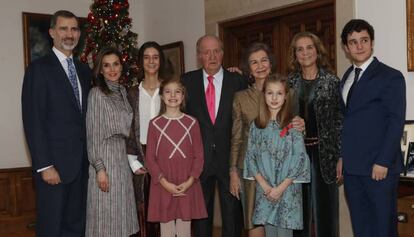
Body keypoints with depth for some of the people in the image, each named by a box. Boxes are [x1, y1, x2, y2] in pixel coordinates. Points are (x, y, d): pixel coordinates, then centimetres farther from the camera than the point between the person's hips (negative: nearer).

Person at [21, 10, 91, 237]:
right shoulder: (39, 68, -6)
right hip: (54, 162, -5)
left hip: (81, 162, 6)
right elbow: (33, 121, -12)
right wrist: (44, 165, -16)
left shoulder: (84, 70, 13)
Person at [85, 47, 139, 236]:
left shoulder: (122, 91, 12)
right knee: (105, 215, -1)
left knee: (121, 214, 11)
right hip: (104, 156, -7)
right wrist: (99, 169, -17)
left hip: (122, 156, 7)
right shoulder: (97, 93, -8)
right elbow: (92, 134, -11)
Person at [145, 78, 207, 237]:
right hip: (163, 186, 0)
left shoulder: (192, 123, 4)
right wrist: (164, 182, -11)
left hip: (187, 186, 1)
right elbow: (150, 158, 0)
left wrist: (190, 181, -10)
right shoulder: (155, 124, 1)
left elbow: (199, 155, 3)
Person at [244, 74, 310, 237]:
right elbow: (250, 156, 4)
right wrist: (263, 184, -7)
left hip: (288, 189, -3)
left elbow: (299, 158, -9)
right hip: (264, 190, 3)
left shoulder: (293, 124, -5)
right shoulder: (256, 125, 4)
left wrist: (281, 187, -12)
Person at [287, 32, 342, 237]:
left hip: (324, 152, -2)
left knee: (325, 207, 4)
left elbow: (340, 120, -2)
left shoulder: (331, 81, 0)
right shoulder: (289, 82, 7)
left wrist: (341, 157, -6)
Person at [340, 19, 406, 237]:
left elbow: (396, 122, -11)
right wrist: (342, 157, 8)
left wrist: (383, 162, -16)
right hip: (352, 168, 6)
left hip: (378, 168, -6)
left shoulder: (390, 77, -5)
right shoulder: (346, 78, 14)